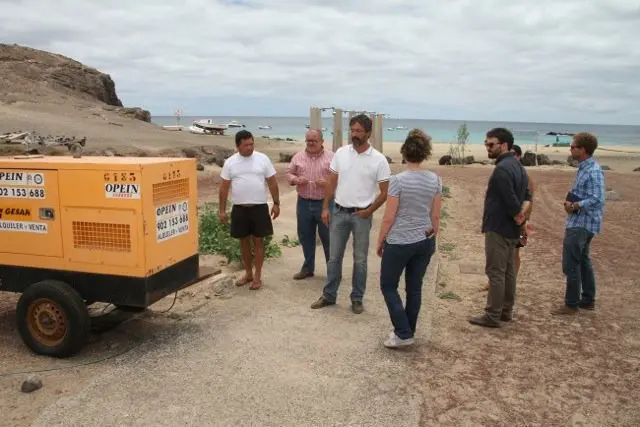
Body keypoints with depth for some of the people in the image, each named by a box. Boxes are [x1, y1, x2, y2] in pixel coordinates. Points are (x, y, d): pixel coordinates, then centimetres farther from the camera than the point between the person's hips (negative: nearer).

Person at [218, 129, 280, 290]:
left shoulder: (263, 159, -2)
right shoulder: (230, 162, 0)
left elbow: (272, 183, 2)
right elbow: (224, 188, 3)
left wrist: (276, 203, -1)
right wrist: (222, 210, 1)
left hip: (259, 207, -1)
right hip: (239, 209, 2)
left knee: (258, 241, 4)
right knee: (244, 241, 11)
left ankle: (257, 276, 14)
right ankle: (248, 273, 26)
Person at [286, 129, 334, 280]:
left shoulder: (331, 157, -3)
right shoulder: (298, 157, 7)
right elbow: (288, 174, 11)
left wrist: (328, 182, -20)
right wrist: (296, 180, -10)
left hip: (325, 203, -3)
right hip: (304, 203, 4)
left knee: (328, 238, 4)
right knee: (305, 237, 13)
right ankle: (308, 268, 28)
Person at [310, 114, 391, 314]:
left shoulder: (378, 160, -10)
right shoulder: (341, 153, 0)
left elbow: (385, 192, -5)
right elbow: (332, 182, 6)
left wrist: (368, 211, -9)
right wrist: (325, 207, 1)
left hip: (361, 215, -3)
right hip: (339, 212, 3)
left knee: (360, 260, 8)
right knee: (334, 257, 11)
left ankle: (357, 299, 22)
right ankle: (329, 295, 24)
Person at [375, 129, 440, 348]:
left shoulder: (398, 180, -17)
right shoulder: (435, 180, -1)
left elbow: (389, 218, -13)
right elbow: (435, 216, 5)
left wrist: (380, 242, 0)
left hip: (399, 242, -5)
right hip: (424, 242, 5)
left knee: (388, 286, 11)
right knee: (414, 288, 16)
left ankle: (403, 334, 6)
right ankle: (407, 332, 27)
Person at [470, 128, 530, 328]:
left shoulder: (502, 169, -20)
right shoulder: (518, 166, 12)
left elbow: (510, 200, -24)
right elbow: (527, 195, 16)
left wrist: (516, 215, -7)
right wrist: (521, 215, 4)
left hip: (498, 228, -10)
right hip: (511, 229, 10)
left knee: (495, 272, -3)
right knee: (508, 271, 15)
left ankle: (492, 316, 3)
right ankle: (505, 311, 24)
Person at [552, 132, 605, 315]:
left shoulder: (593, 171, -20)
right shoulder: (584, 168, 11)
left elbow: (597, 199, -27)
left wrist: (575, 206, -30)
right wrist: (571, 202, 4)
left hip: (582, 224, -10)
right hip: (580, 223, 10)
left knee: (571, 265, -5)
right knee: (583, 262, 18)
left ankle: (571, 304, 4)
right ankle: (588, 300, 28)